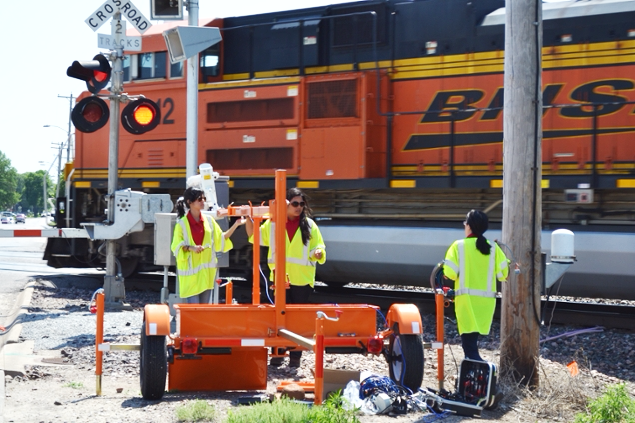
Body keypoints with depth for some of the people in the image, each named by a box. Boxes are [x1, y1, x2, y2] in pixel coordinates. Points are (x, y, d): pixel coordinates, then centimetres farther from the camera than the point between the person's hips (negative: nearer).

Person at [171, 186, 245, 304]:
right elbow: (176, 247, -5)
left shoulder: (209, 220, 6)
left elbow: (220, 239, 10)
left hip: (206, 271, 5)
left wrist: (235, 225, 1)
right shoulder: (182, 224, -7)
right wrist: (190, 248, -23)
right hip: (190, 270, -4)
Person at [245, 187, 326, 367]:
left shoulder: (309, 225, 0)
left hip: (302, 279, -1)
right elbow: (254, 236, 13)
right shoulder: (273, 223, 3)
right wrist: (248, 218, -1)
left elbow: (318, 247, 2)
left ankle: (295, 355, 13)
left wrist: (318, 253, -21)